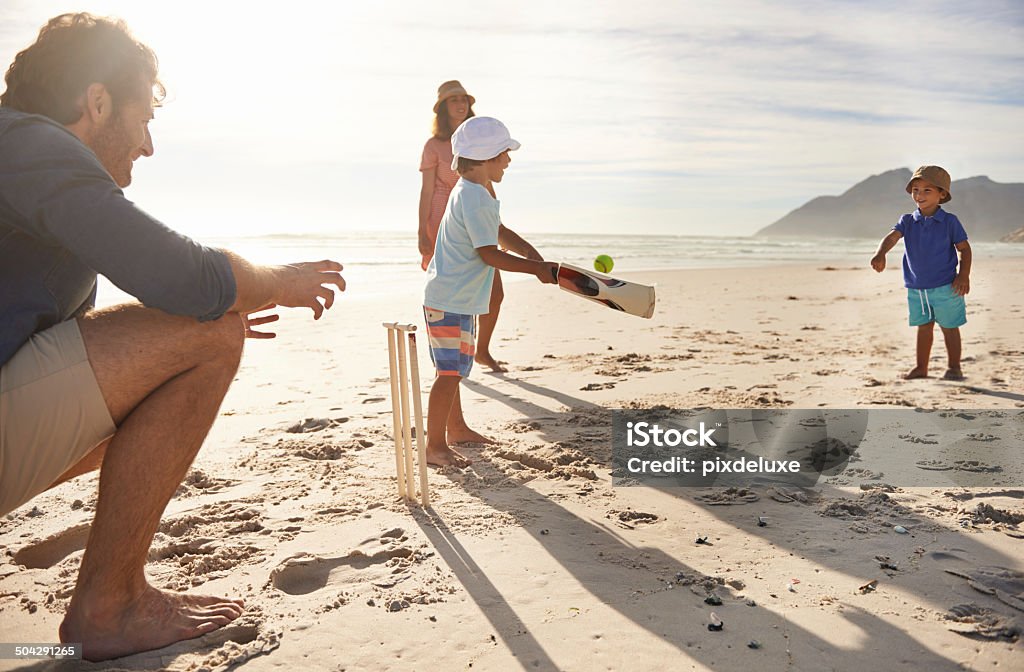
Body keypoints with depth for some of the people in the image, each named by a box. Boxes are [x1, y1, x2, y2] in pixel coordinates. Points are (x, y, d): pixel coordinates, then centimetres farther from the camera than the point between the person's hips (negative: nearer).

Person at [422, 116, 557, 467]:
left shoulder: (473, 191, 13)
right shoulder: (475, 199, -21)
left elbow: (499, 231, 21)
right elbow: (490, 254, -22)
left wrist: (530, 252, 5)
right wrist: (537, 267, -16)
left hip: (452, 296, 11)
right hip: (452, 300, -11)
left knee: (453, 368, 20)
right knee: (451, 371, -8)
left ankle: (456, 428, 35)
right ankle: (435, 446, -2)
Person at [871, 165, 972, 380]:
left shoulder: (949, 221, -6)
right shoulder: (907, 221, 1)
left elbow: (964, 248, -1)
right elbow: (892, 237, -16)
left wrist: (964, 275, -12)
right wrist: (880, 254, -36)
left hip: (945, 287, -3)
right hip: (916, 288, 3)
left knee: (949, 327, 7)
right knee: (923, 327, 14)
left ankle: (954, 367, 20)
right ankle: (921, 367, 23)